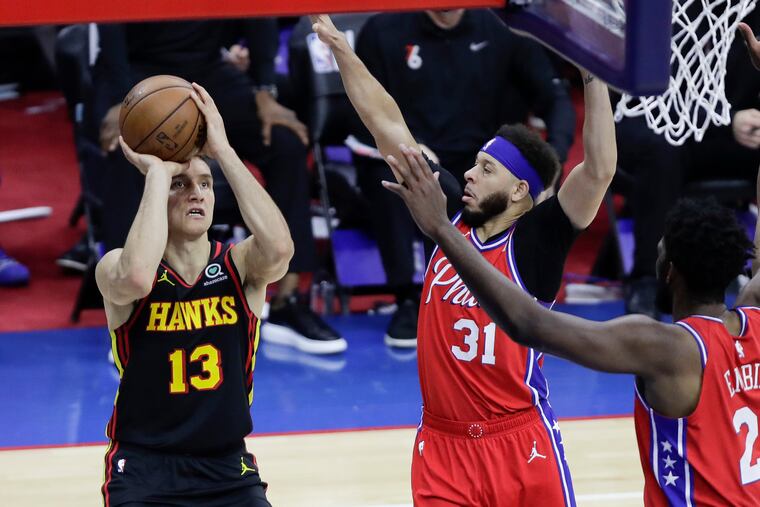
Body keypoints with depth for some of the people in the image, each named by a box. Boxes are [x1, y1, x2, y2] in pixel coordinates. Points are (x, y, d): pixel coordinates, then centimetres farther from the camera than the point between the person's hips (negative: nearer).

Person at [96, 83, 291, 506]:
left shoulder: (241, 267, -4)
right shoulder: (116, 268, -9)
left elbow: (279, 248, -28)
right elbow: (137, 278, -34)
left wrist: (223, 150, -23)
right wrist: (157, 172, -25)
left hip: (228, 470, 2)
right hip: (144, 470, -2)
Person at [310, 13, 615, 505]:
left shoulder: (536, 240, -8)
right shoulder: (448, 219, 5)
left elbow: (599, 170, -23)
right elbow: (389, 127, 8)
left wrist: (594, 77, -27)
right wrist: (339, 46, 8)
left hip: (520, 445, -4)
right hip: (442, 443, 4)